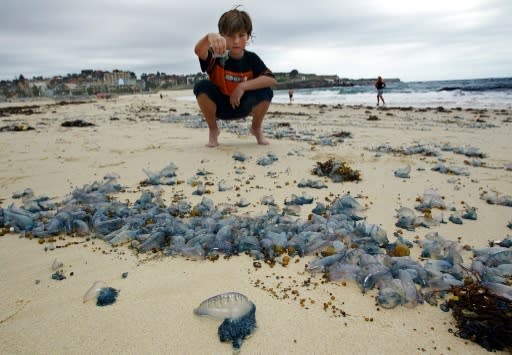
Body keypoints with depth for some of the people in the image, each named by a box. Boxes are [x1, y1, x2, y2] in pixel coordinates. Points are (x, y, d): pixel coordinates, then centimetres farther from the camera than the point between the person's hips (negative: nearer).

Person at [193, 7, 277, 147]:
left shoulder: (252, 59, -14)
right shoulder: (217, 56, -20)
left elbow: (272, 80, -27)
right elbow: (198, 51, -43)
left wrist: (243, 86, -35)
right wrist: (209, 37, -66)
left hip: (243, 106, 1)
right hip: (218, 105, -1)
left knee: (266, 92, -26)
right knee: (202, 87, -30)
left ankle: (256, 128, 5)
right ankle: (213, 129, -5)